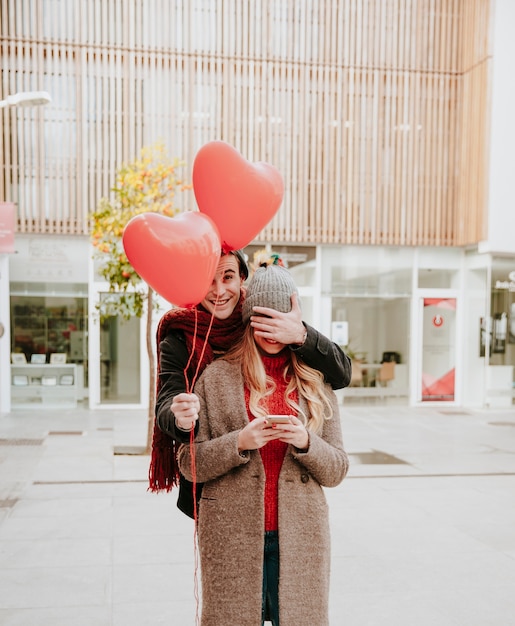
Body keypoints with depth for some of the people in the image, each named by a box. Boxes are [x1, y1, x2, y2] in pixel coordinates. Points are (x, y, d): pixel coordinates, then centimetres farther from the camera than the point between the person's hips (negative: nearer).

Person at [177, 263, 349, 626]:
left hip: (300, 539, 2)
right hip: (232, 539, -1)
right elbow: (189, 464, -1)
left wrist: (305, 442, -13)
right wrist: (239, 443, -17)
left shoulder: (316, 382, 7)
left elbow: (337, 471, 6)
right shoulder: (215, 377, 1)